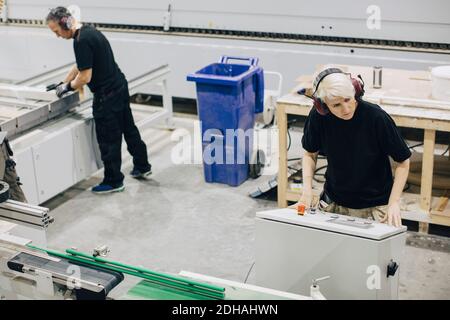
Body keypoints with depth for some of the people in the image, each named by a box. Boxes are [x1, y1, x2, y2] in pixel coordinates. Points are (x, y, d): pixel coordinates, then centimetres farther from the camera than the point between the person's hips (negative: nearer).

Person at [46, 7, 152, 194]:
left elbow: (85, 77, -21)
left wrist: (67, 87, -4)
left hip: (107, 95, -10)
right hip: (120, 87, 10)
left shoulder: (82, 41, -21)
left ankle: (114, 181, 14)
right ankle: (142, 167, 34)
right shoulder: (90, 31, 10)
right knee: (128, 129, 20)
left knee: (108, 139, 2)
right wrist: (63, 84, 23)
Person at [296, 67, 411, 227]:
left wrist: (394, 203, -16)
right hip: (333, 204, 2)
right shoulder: (318, 116, -14)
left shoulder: (376, 117, -21)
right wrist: (307, 190, -8)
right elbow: (310, 153, 4)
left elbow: (402, 162, -9)